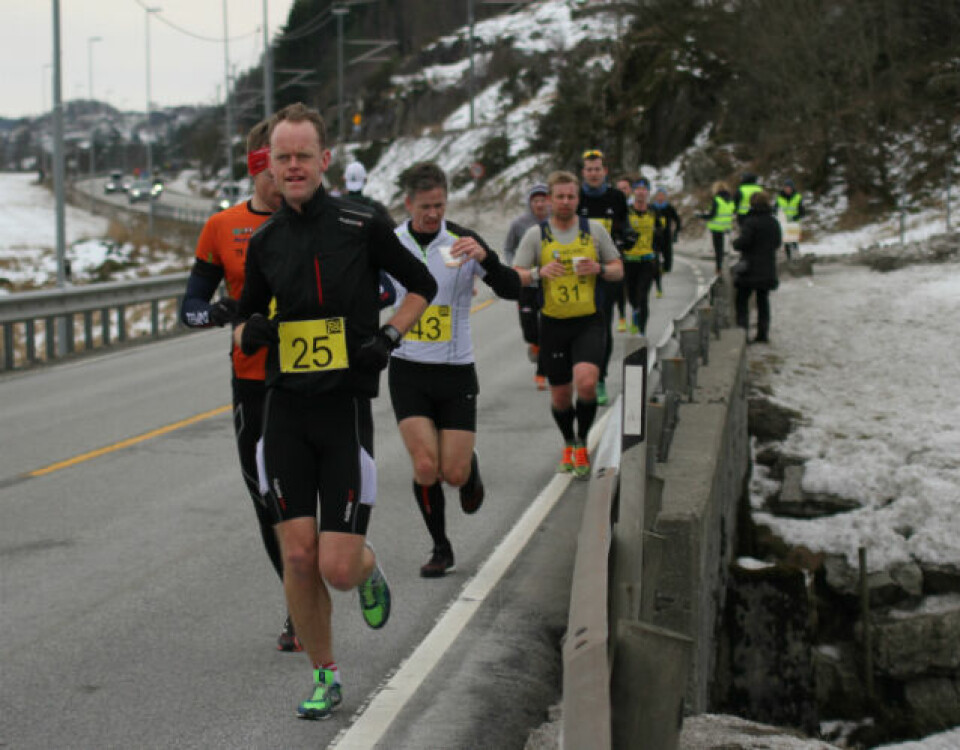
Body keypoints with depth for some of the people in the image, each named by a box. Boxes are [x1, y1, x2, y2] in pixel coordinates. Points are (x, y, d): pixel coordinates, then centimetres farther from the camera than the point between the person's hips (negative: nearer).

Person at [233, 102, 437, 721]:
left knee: (338, 570, -8)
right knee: (298, 557, -2)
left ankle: (369, 569, 30)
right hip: (286, 410, 3)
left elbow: (423, 286, 10)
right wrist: (250, 332, -5)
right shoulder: (265, 242, 7)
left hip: (346, 408, -3)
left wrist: (389, 336, -5)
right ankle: (325, 676, 17)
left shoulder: (361, 226, -3)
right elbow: (246, 325, 18)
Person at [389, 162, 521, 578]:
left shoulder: (464, 240, -7)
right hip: (408, 370, 1)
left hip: (456, 371, -1)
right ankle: (441, 549, 10)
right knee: (425, 467, -11)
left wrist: (485, 257, -30)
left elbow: (511, 290, -16)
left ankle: (471, 471, 36)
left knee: (454, 473, -2)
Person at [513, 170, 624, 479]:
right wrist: (540, 272, -20)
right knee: (560, 395, 7)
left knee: (586, 383, -22)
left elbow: (618, 270, 11)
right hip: (554, 324, 1)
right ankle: (568, 445, 36)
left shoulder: (594, 229, 4)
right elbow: (515, 277, 0)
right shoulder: (536, 234, 2)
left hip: (589, 322, -1)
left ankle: (582, 444, 1)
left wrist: (599, 269, -11)